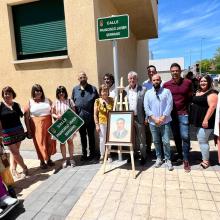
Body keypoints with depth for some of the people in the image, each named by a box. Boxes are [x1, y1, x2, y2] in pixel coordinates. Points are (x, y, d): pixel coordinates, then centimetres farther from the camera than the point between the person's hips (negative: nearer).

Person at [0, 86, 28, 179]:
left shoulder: (16, 105, 6)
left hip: (19, 130, 3)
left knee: (15, 152, 9)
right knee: (15, 152, -2)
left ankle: (13, 170, 23)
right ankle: (25, 168, 16)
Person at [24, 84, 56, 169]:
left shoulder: (47, 100, 7)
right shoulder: (30, 102, 0)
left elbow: (53, 112, 10)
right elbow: (26, 117, -2)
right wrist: (28, 129, -5)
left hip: (48, 124, 3)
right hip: (36, 125, -2)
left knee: (49, 141, 8)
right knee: (40, 142, 3)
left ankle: (49, 159, 27)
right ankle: (42, 161, 19)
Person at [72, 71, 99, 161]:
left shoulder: (93, 89, -1)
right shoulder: (75, 89, 8)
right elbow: (72, 102, 10)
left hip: (90, 116, -3)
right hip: (79, 116, 3)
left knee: (91, 135, 9)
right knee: (82, 136, 13)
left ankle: (92, 153, 23)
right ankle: (84, 153, 27)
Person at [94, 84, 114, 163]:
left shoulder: (111, 100, 2)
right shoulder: (97, 101, -3)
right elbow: (95, 114, -2)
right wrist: (97, 124, -7)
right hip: (101, 123, -2)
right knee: (102, 140, 5)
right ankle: (102, 155, 20)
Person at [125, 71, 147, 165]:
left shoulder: (142, 90, -4)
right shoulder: (125, 90, 6)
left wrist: (146, 118, -8)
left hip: (139, 118, -3)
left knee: (141, 138, 8)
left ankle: (143, 156, 21)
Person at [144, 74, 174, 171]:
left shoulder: (167, 91, 1)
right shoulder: (148, 93, 6)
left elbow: (169, 105, -7)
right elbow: (146, 107, -2)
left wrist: (162, 118, -14)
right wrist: (154, 118, -12)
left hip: (165, 121, -2)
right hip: (153, 122, 2)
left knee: (166, 142, 0)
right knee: (156, 141, 11)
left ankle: (168, 160, 16)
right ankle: (159, 158, 27)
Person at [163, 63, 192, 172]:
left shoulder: (188, 82, -2)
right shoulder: (166, 85, 1)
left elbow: (191, 98, 3)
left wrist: (189, 111, -2)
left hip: (183, 114, -2)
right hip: (172, 114, 2)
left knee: (185, 137, -5)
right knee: (176, 137, 13)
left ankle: (186, 160, 8)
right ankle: (180, 155, 30)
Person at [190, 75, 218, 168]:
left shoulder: (212, 93, -13)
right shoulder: (198, 92, 14)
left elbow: (212, 107, -21)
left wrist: (206, 120, -26)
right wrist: (195, 119, 18)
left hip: (205, 121, -9)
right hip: (198, 120, 9)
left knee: (202, 141, -4)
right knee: (201, 140, 17)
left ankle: (205, 161, 10)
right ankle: (204, 158, 31)